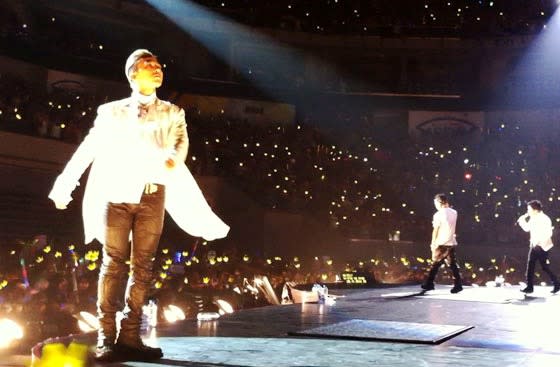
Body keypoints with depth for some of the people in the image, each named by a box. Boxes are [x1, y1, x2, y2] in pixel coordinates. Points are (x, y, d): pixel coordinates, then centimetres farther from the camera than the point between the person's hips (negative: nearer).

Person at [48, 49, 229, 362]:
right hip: (117, 192, -1)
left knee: (143, 265, -2)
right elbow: (89, 148, 12)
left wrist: (175, 158, -20)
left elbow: (181, 140, 3)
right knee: (114, 262, -6)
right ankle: (107, 336, -6)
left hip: (152, 194, 1)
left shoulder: (172, 113, 17)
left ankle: (130, 336, 1)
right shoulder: (112, 111, 14)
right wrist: (65, 184, 8)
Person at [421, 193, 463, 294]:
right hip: (452, 242, 5)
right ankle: (458, 285, 2)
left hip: (441, 243, -5)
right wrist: (447, 207, 17)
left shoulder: (438, 214, -11)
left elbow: (435, 230, -10)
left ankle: (429, 284, 11)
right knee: (453, 265, 7)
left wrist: (433, 243, 0)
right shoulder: (454, 212, 7)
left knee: (435, 264, 5)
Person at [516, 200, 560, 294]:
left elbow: (548, 234, -20)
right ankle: (529, 287, 7)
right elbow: (527, 228, 19)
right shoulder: (532, 218, 7)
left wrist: (539, 241, -26)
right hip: (534, 246, 8)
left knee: (545, 267, 0)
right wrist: (522, 221, 3)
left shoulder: (545, 219, -16)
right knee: (530, 266, 3)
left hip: (542, 247, -8)